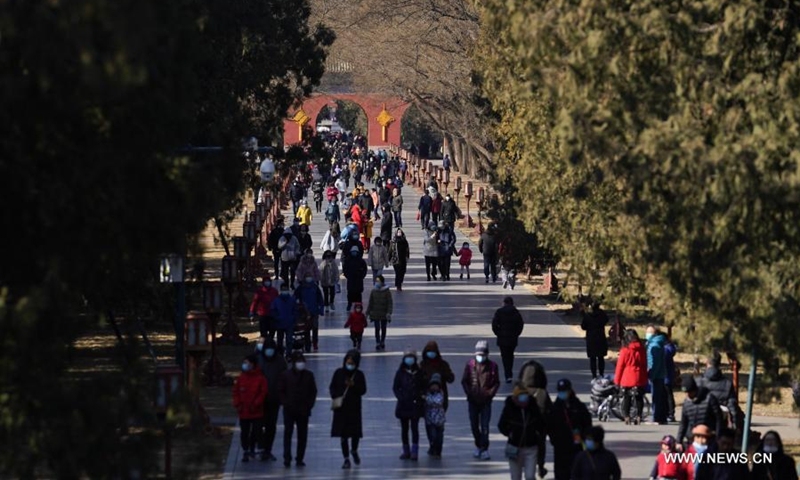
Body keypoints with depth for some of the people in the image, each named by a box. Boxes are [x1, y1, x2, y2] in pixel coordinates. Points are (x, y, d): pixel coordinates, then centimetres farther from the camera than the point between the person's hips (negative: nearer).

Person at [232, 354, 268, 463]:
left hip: (257, 412, -2)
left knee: (255, 432, 8)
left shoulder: (260, 379, -6)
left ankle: (252, 449, 27)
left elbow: (263, 393, -6)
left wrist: (255, 404, -13)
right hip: (244, 412, 2)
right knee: (245, 432, 2)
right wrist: (237, 404, -4)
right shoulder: (241, 378, 3)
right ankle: (246, 452, 8)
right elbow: (236, 392, 8)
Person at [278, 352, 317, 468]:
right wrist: (285, 403, -8)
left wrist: (309, 405, -2)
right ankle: (287, 458, -5)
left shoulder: (309, 375, 5)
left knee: (302, 435, 4)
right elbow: (281, 391, 4)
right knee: (288, 433, -5)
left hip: (303, 410, 2)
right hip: (289, 410, -2)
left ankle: (300, 458, 10)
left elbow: (313, 392, 9)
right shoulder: (286, 375, 1)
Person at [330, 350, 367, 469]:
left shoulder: (359, 375, 0)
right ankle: (346, 459, 9)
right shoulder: (339, 373, 2)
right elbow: (332, 387, 7)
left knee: (355, 433, 2)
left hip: (354, 408, 0)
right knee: (343, 434, 0)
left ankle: (354, 451, 33)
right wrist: (335, 397, -12)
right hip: (341, 408, 0)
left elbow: (363, 390, -3)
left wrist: (353, 385, -20)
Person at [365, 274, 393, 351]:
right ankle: (377, 343, 3)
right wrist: (367, 313, 6)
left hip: (384, 314, -1)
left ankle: (382, 342, 24)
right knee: (377, 328, -3)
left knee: (383, 329, 10)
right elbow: (370, 303, 7)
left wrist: (389, 313, -17)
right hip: (375, 314, 1)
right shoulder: (373, 291, 0)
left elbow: (390, 303, -7)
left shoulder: (387, 292, -7)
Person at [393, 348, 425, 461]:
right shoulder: (400, 372, 4)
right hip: (403, 404, 2)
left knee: (414, 427, -7)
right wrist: (400, 397, -9)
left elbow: (423, 387, 7)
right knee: (404, 428, 7)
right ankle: (406, 451, 15)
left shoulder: (418, 372, 3)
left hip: (415, 404, -2)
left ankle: (414, 451, -6)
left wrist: (418, 397, -8)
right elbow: (395, 387, 5)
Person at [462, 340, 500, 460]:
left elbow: (496, 383, 3)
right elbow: (464, 381, 6)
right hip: (473, 400, 3)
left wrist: (490, 394, -9)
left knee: (485, 426, -8)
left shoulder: (492, 366, -3)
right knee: (474, 425, 10)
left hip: (486, 401, -2)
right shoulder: (470, 365, 1)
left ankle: (484, 449, -6)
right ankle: (478, 446, 27)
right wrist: (469, 393, -5)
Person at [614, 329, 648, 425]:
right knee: (638, 398, 7)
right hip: (640, 380, 3)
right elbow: (645, 365, 9)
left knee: (626, 399, 8)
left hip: (626, 380, -3)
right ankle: (638, 416, -1)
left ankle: (627, 417, 7)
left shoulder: (625, 351, -9)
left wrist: (617, 380, 4)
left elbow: (620, 366, -5)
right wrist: (645, 379, 17)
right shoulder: (641, 350, 2)